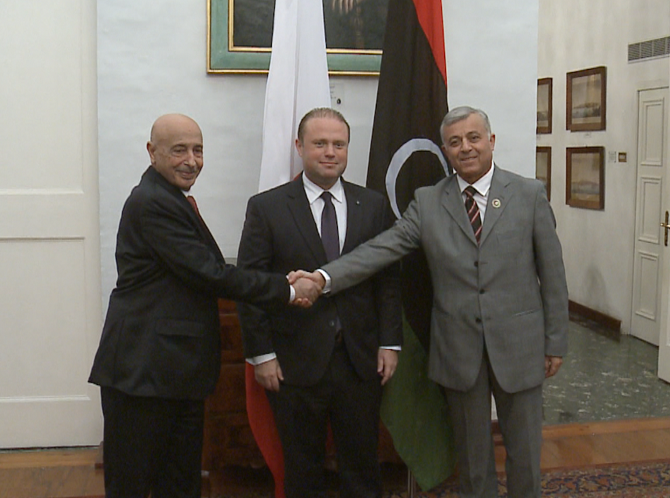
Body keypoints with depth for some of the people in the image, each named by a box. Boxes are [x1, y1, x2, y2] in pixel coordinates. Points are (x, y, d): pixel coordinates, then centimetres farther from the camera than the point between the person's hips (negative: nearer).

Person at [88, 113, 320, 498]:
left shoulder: (170, 201, 17)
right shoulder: (152, 203, -16)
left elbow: (203, 273, 15)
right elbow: (209, 275, -19)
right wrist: (288, 290, -14)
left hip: (179, 371, 10)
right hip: (144, 370, -10)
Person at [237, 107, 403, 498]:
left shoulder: (375, 206, 6)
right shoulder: (266, 207, -2)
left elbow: (390, 280, 7)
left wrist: (390, 343, 1)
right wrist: (261, 354, -7)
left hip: (361, 361, 2)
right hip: (295, 363, -2)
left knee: (363, 466, 12)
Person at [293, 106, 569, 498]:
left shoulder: (529, 194, -1)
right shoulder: (427, 203, 1)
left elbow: (551, 272, 0)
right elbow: (381, 249, -10)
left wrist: (555, 343, 0)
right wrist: (324, 277, -24)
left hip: (518, 346, -1)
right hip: (459, 348, 1)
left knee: (524, 449, 13)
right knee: (472, 452, 15)